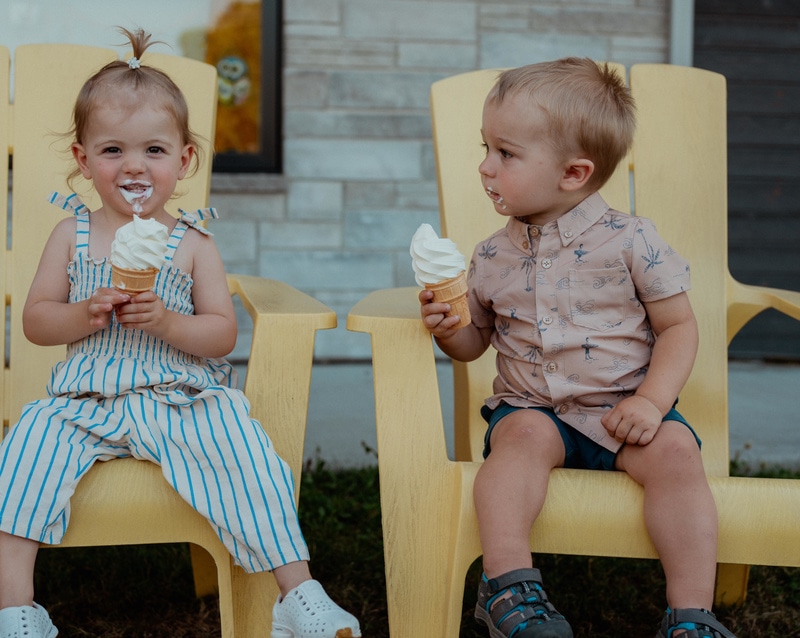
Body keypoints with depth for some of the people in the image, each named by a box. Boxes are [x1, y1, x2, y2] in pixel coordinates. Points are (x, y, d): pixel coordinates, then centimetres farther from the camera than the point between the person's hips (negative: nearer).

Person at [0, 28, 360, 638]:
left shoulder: (193, 243, 4)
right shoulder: (73, 235, 8)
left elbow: (224, 335, 1)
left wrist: (168, 323, -18)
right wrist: (86, 316, -13)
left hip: (180, 398, -1)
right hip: (86, 400, 1)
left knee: (241, 444, -27)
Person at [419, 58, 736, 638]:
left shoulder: (630, 241, -4)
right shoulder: (492, 258, 5)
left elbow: (678, 326, -1)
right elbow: (475, 343, 17)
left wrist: (652, 402, -15)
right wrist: (449, 328, -7)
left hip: (622, 410, -1)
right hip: (532, 408, 2)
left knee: (675, 450, -28)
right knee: (524, 435, -32)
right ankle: (508, 583, -35)